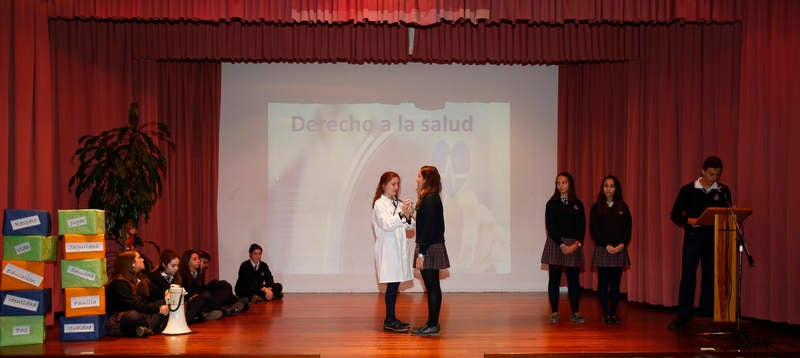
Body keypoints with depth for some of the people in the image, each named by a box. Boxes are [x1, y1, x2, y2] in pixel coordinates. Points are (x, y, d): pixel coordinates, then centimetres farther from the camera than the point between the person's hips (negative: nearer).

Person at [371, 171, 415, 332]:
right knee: (392, 284, -9)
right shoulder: (380, 204, -6)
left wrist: (408, 218, -6)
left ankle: (392, 318, 13)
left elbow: (408, 226, 14)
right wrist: (401, 213, -28)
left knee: (395, 284, 7)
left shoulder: (397, 203, 16)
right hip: (387, 248, -7)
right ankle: (389, 321, -6)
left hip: (398, 248, 7)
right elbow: (387, 225, -19)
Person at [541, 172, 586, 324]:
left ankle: (575, 313, 9)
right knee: (554, 279, -1)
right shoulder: (552, 203, 2)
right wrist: (562, 245, -13)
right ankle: (554, 313, 4)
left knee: (573, 279, 3)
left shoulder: (577, 204, 9)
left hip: (574, 245, 2)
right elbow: (550, 227, -5)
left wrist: (577, 243, -10)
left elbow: (582, 226, 5)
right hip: (555, 243, -2)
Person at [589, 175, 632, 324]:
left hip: (619, 250, 2)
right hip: (602, 249, -1)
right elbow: (593, 230, -1)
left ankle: (614, 313, 9)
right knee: (603, 283, -1)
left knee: (615, 283, 3)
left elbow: (628, 229, 7)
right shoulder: (596, 208, 4)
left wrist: (622, 244, -9)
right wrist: (606, 245, -11)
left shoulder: (623, 208, 9)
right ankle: (606, 314, 5)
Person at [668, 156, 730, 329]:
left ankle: (706, 316, 14)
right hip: (692, 238, -2)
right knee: (687, 277, -2)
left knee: (710, 278, 5)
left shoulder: (723, 191, 7)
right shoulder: (688, 190, 0)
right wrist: (688, 221, -18)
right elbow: (675, 214, 2)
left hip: (713, 239, 2)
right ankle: (683, 317, 4)